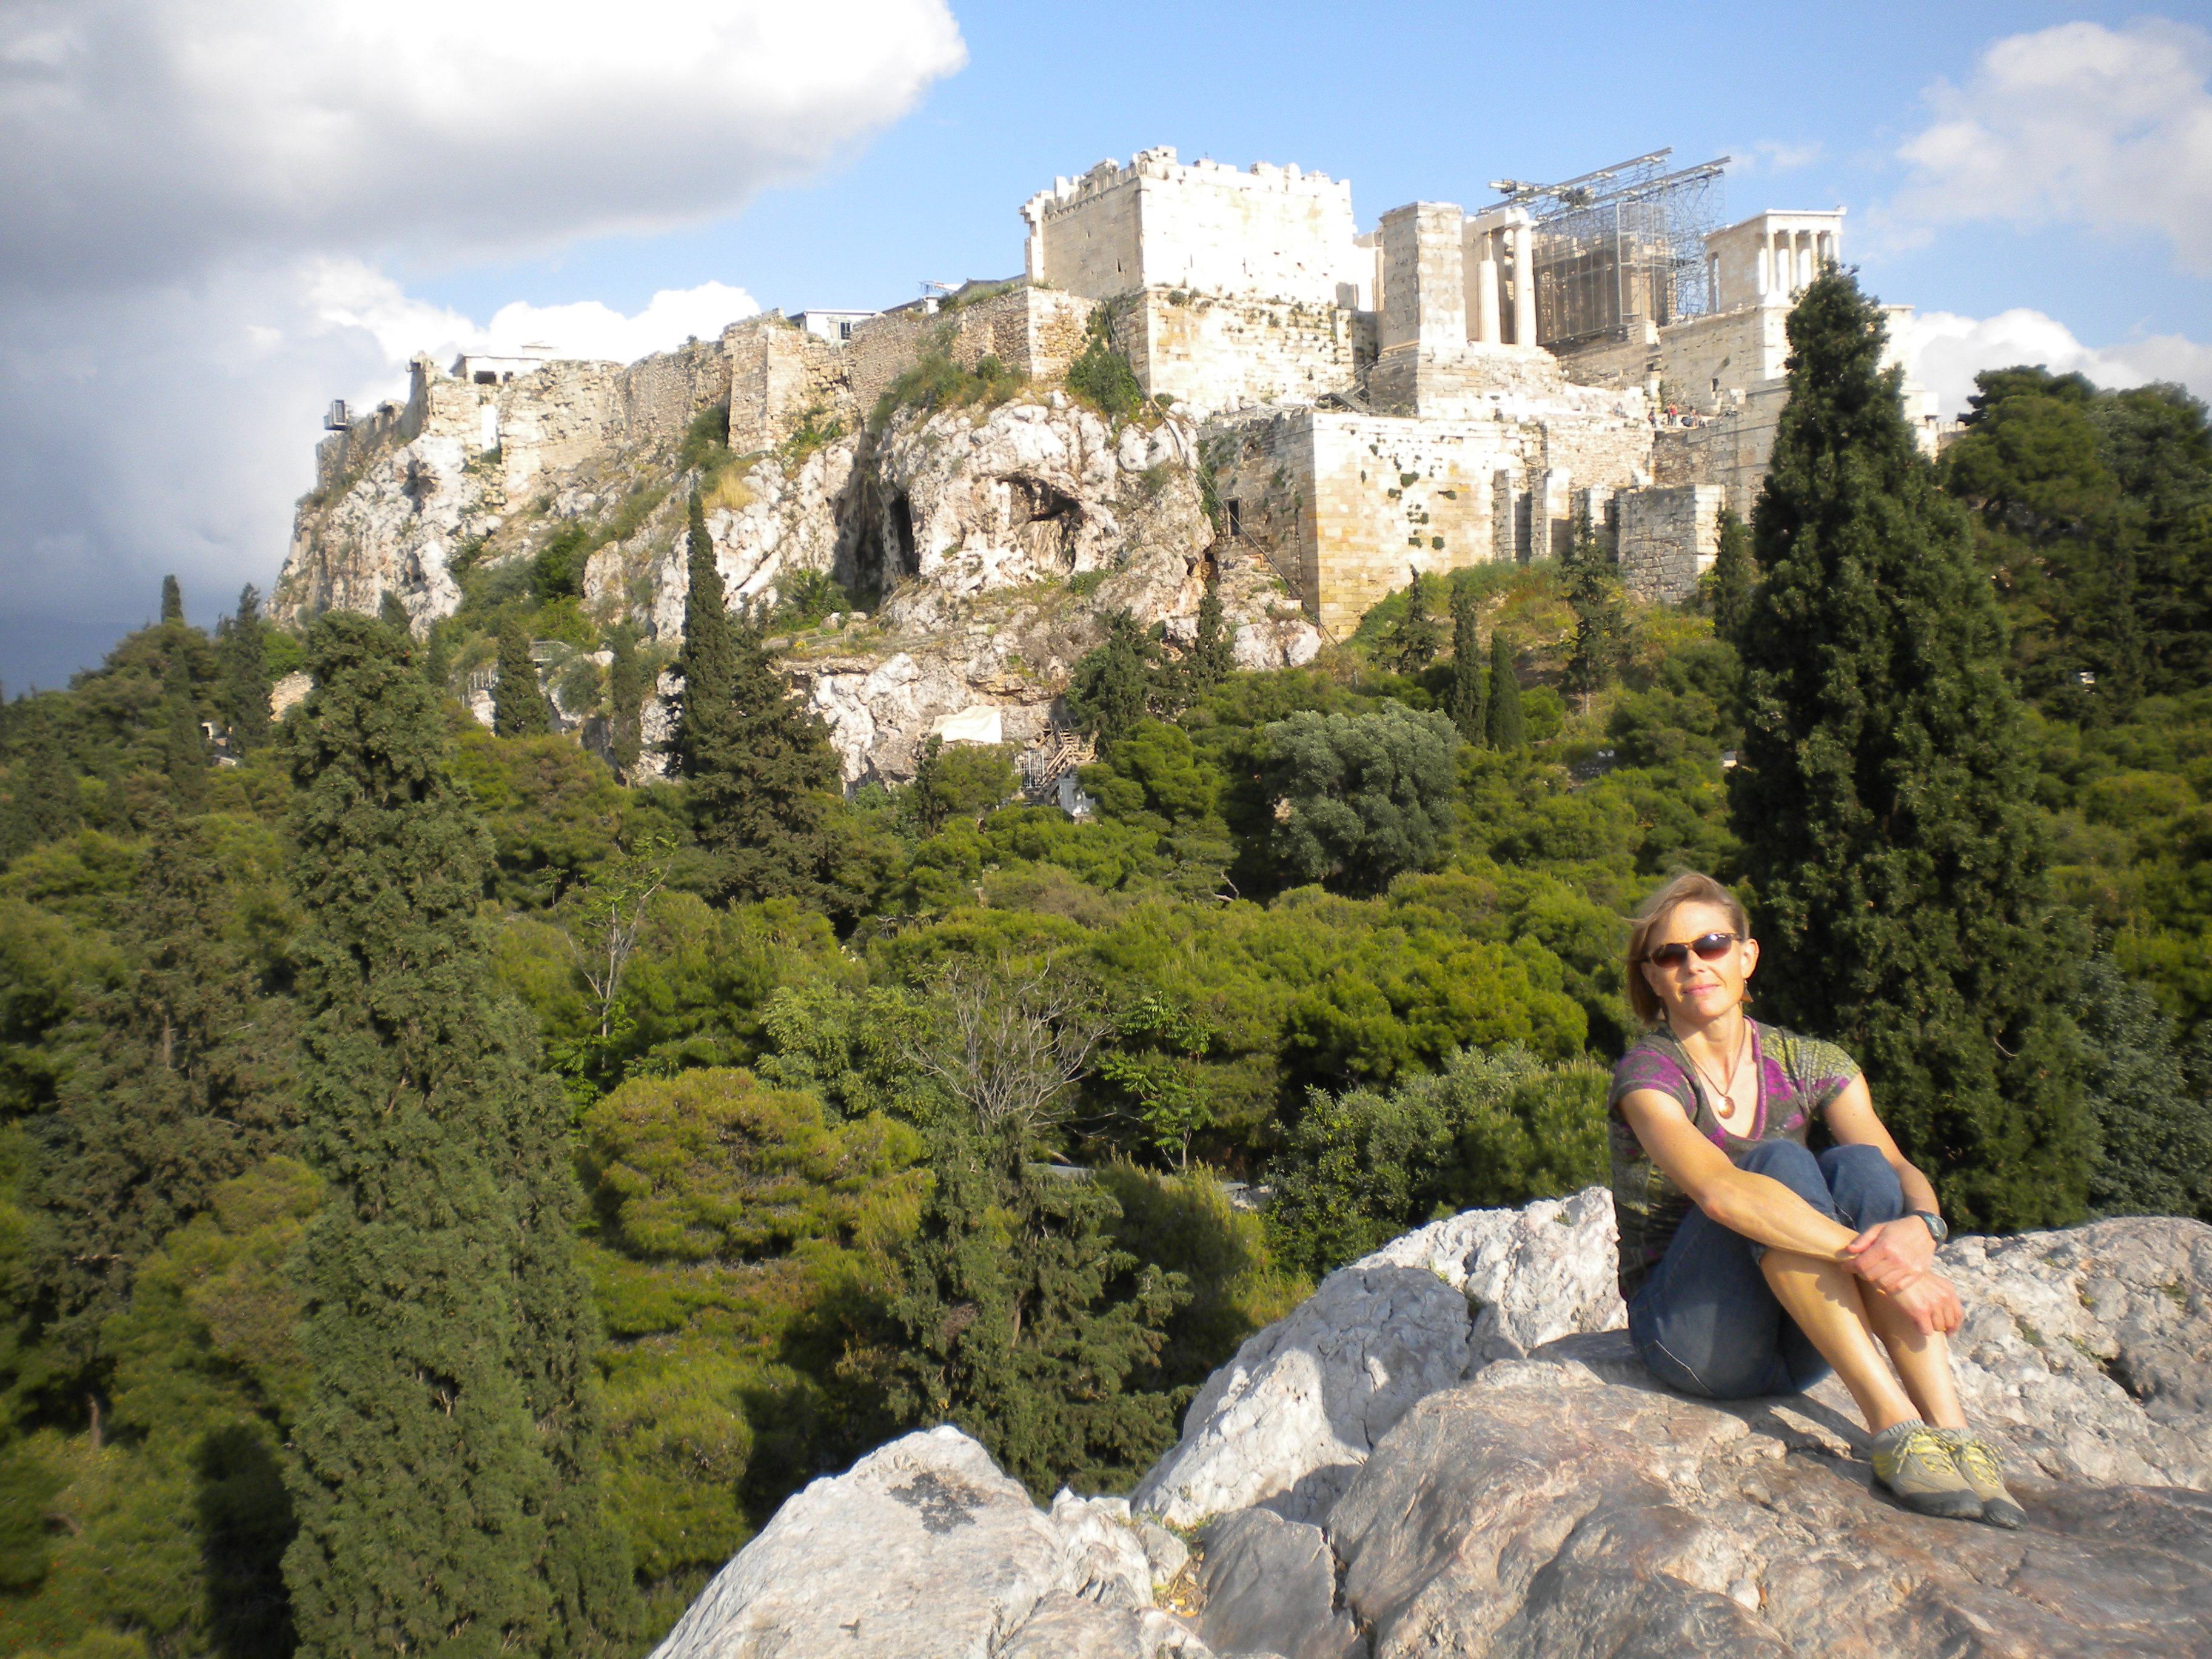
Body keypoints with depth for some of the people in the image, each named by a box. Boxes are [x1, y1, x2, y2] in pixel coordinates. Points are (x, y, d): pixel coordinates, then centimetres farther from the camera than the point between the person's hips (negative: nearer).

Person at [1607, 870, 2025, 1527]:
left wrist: (1920, 1226, -34)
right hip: (1690, 1332, -4)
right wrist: (1874, 1260, -37)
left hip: (1799, 1343, 4)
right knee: (1779, 1162, -27)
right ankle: (1891, 1421, -34)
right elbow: (1719, 1190, -30)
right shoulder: (1647, 1074, -12)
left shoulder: (1809, 1065, 4)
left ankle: (1950, 1428, -32)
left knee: (1858, 1165, -23)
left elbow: (1901, 1170, -10)